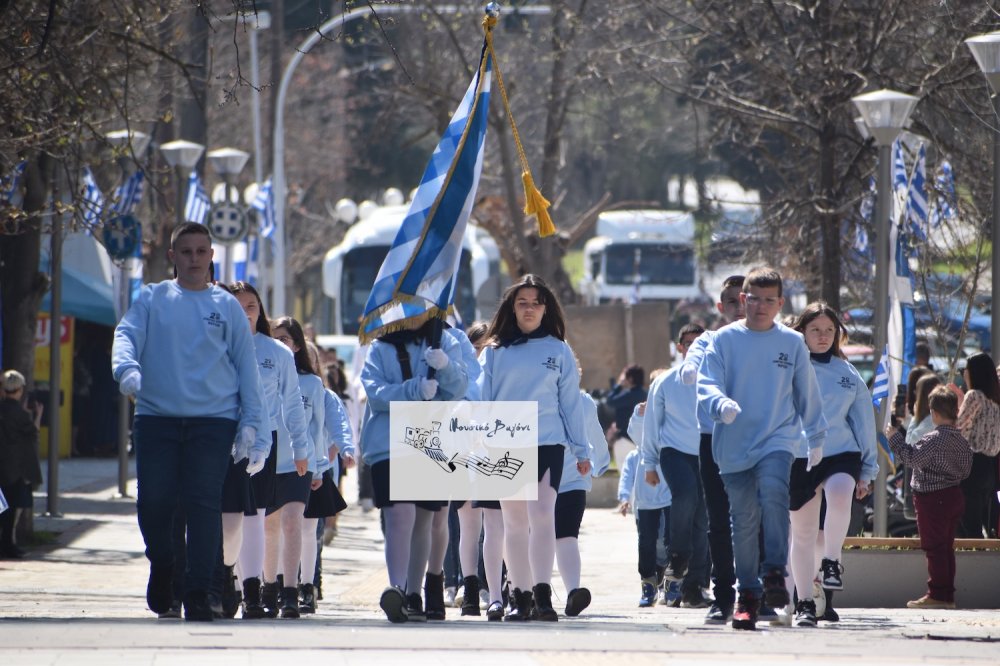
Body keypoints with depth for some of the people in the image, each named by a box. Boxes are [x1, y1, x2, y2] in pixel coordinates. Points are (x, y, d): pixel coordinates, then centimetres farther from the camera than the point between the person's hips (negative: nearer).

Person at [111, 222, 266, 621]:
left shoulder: (227, 306, 11)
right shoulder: (152, 299, 11)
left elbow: (246, 364, 12)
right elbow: (127, 335, -3)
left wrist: (250, 420, 4)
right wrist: (127, 367, -26)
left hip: (213, 420, -1)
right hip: (156, 418, 1)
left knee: (204, 503, -10)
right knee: (153, 501, -4)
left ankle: (198, 593, -8)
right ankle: (162, 565, 24)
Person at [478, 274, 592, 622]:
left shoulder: (559, 351, 8)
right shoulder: (495, 352, 9)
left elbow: (571, 401, 10)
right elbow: (480, 397, 6)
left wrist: (581, 450, 11)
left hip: (548, 444, -2)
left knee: (542, 515, -17)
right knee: (514, 523, 6)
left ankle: (543, 594, -24)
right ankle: (521, 597, 11)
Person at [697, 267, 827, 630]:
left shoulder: (792, 343, 7)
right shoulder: (725, 339, 3)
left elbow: (807, 393, 15)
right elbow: (706, 383, -5)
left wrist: (816, 438, 19)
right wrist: (721, 403, -27)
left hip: (778, 439, -1)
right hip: (734, 446, 1)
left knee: (774, 491, -28)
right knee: (743, 519, 3)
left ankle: (774, 572, -23)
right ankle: (748, 593, 14)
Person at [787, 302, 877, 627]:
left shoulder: (848, 374, 8)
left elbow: (864, 422, 13)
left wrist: (867, 471, 12)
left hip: (842, 453, 0)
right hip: (798, 457, 0)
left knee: (839, 494, -33)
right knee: (803, 533, 5)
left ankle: (832, 561, -16)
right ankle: (805, 603, 14)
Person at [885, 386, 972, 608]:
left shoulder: (935, 439, -17)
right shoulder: (961, 439, 8)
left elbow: (912, 457, -20)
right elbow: (966, 470, 14)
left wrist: (895, 438, -9)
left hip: (933, 498, -8)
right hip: (954, 496, 8)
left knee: (934, 547, -6)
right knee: (946, 547, 12)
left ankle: (938, 595, -7)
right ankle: (947, 595, 13)